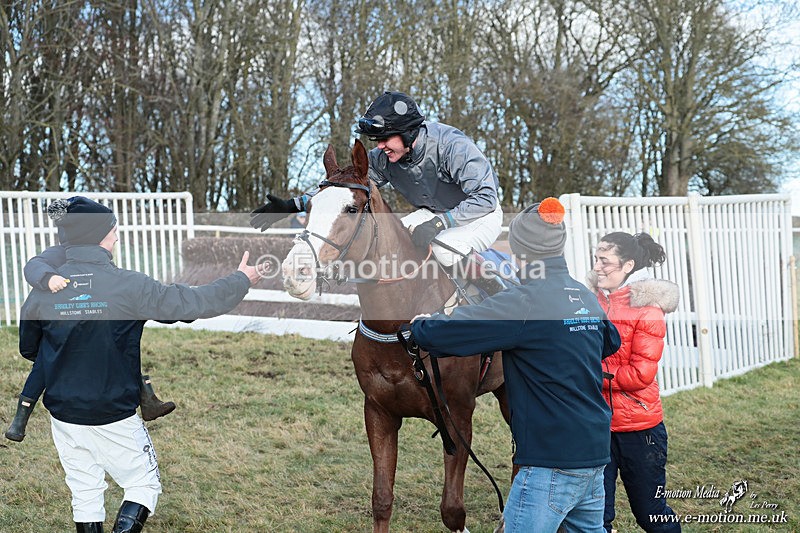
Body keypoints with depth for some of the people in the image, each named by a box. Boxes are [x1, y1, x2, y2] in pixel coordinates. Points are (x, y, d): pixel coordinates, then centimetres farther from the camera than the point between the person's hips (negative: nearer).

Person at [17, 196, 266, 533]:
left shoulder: (45, 289, -4)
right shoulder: (126, 284, -15)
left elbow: (28, 349, 9)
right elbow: (191, 303, -10)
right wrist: (241, 281, 4)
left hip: (63, 413, 4)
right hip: (114, 416, -4)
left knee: (85, 493, 17)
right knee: (144, 484, 11)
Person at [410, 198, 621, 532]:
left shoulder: (523, 303, -16)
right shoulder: (586, 297, 8)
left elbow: (436, 335, -15)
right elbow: (611, 342, 31)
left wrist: (418, 325, 6)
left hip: (551, 461, -8)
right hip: (594, 456, 8)